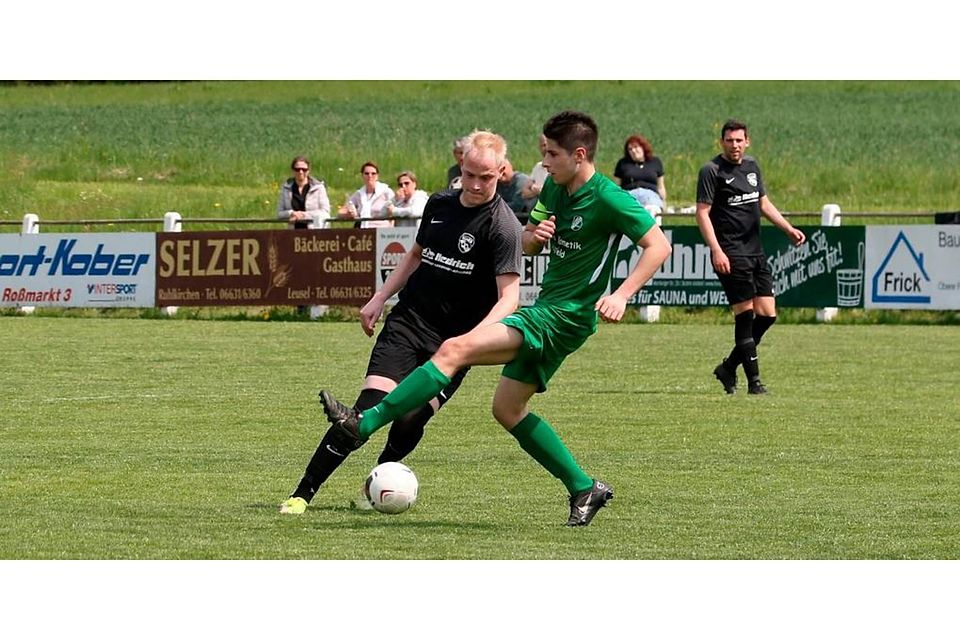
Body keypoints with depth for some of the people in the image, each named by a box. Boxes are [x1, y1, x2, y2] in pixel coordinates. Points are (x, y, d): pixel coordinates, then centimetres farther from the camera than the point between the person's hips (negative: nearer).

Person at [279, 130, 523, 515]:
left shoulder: (502, 226, -12)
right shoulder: (439, 205, 7)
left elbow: (508, 297, -18)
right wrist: (379, 299, 19)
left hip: (452, 342, -3)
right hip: (407, 323, 3)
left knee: (410, 419, -15)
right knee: (370, 407, -13)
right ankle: (303, 493, -10)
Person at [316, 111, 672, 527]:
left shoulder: (608, 199, -16)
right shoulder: (554, 189, 10)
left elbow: (659, 246, -16)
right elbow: (527, 247, 19)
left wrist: (621, 295, -26)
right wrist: (533, 236, -7)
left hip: (565, 317, -10)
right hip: (546, 309, 10)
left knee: (454, 350, -19)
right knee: (507, 408, 14)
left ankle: (362, 424, -22)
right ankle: (584, 488, 20)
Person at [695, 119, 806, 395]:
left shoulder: (752, 167, 15)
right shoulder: (711, 171, -6)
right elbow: (702, 213, -10)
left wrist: (789, 229, 15)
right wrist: (716, 251, -20)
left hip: (755, 250, 7)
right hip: (730, 254, -7)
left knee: (767, 314, 3)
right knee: (745, 315, -10)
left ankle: (729, 368, 17)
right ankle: (753, 380, -5)